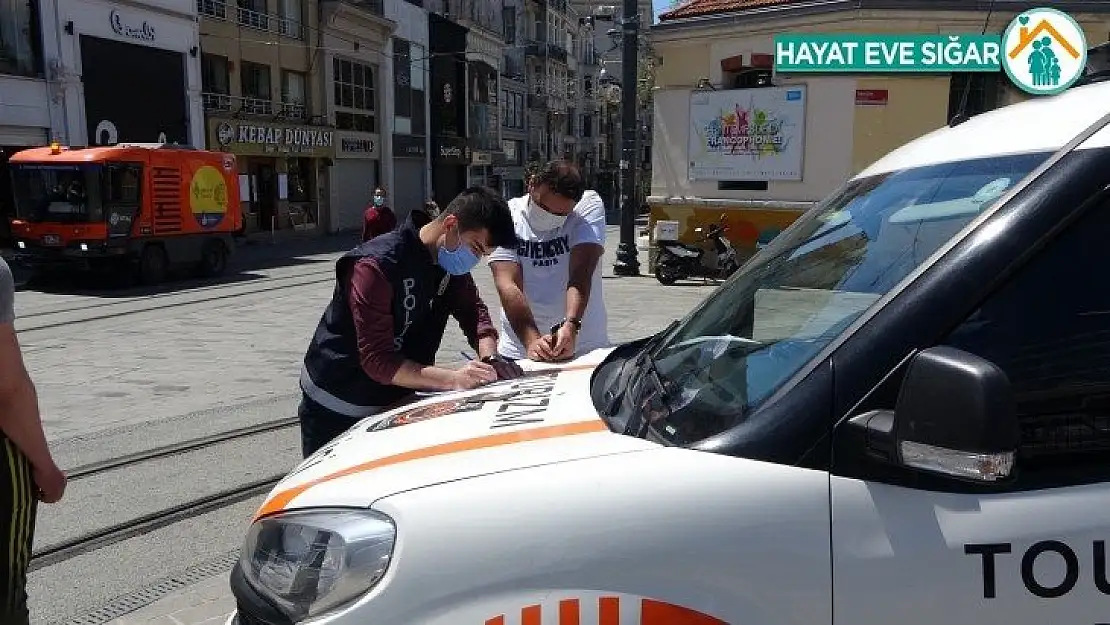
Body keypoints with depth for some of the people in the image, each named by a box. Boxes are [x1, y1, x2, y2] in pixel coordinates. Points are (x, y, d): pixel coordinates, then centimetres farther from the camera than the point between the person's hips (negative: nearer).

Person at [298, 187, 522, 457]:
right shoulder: (376, 267, -29)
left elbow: (473, 310, 0)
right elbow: (377, 360, -32)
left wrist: (490, 358, -21)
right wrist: (452, 378, -41)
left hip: (395, 401, 7)